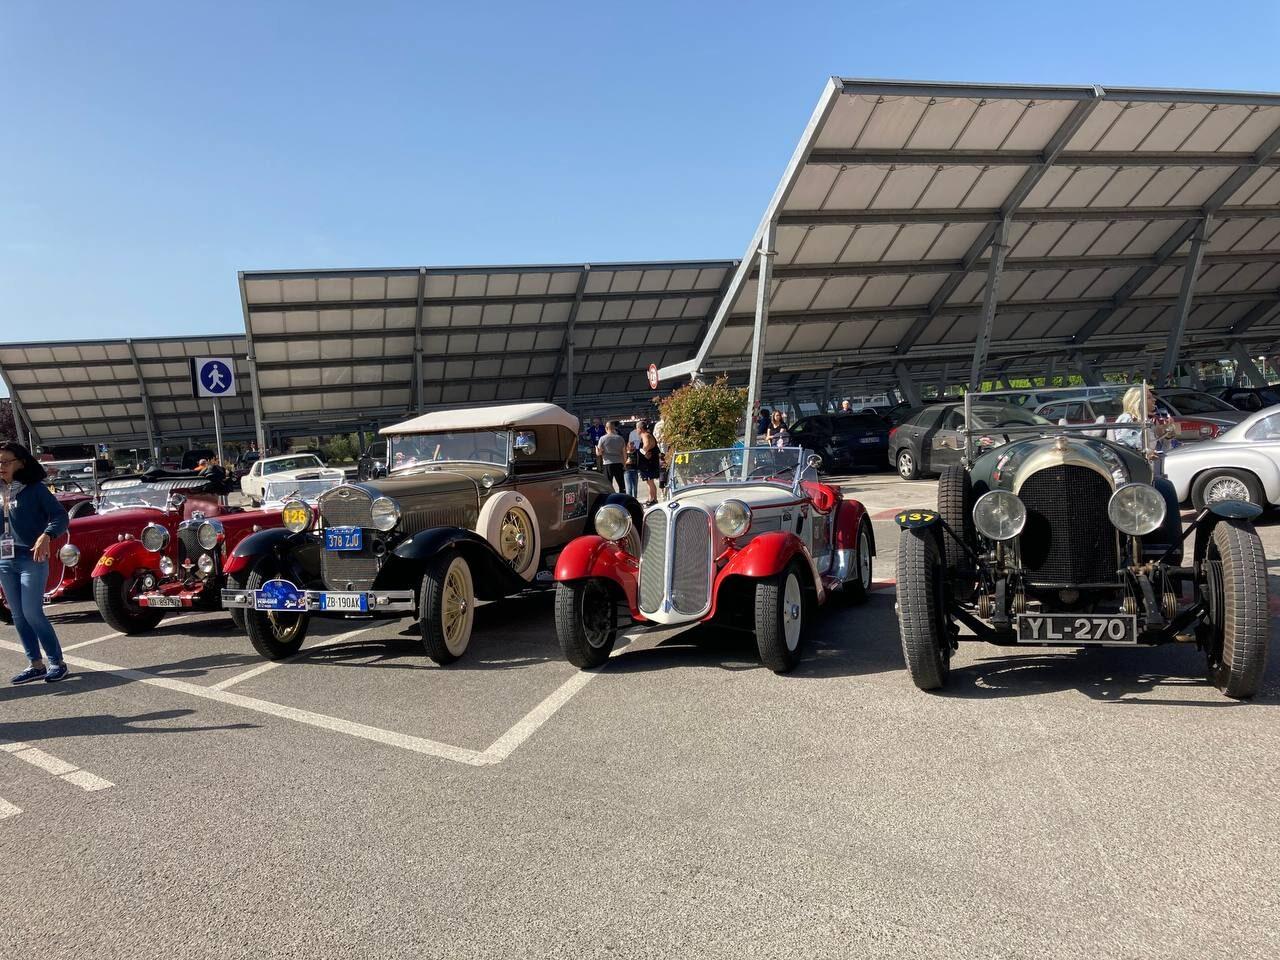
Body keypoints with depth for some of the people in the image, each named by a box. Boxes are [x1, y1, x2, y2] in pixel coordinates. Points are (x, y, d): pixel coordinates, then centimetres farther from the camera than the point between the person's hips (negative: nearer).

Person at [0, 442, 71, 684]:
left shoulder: (35, 489, -5)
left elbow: (60, 516, -14)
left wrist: (46, 535, -30)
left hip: (32, 559, -6)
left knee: (32, 613, -10)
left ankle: (56, 662, 1)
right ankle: (36, 665, 15)